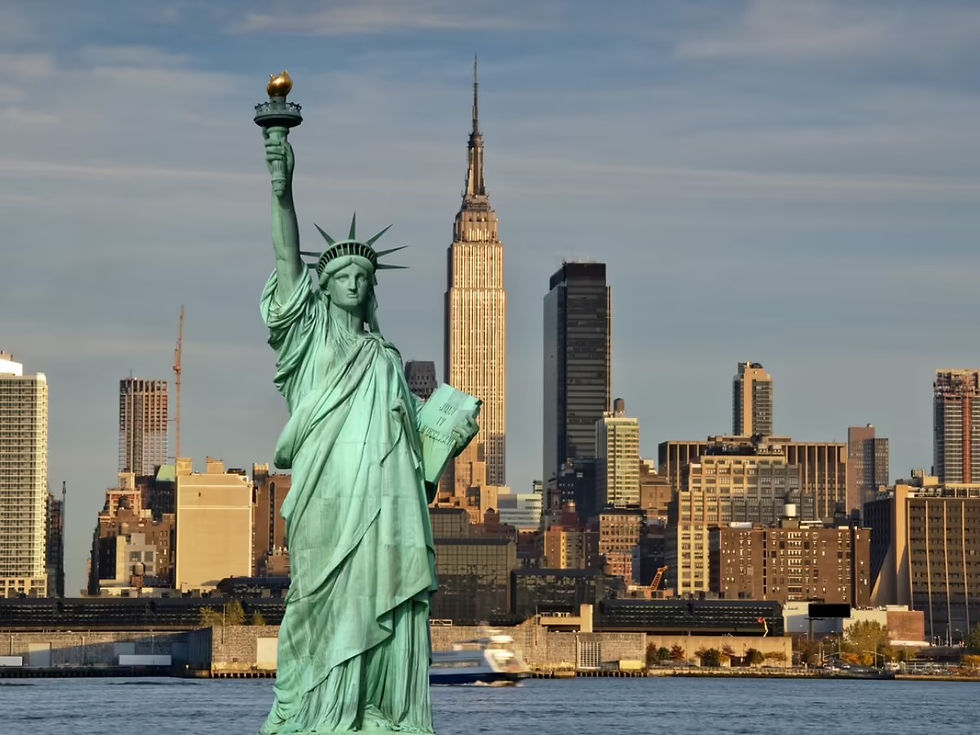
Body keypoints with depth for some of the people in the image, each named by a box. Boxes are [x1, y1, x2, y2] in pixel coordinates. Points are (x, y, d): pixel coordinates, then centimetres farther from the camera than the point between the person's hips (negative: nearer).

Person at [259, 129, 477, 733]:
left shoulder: (387, 356, 24)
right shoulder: (310, 333, 11)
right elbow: (289, 258, -2)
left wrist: (451, 434, 9)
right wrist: (283, 191, -14)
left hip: (387, 500, 4)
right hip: (329, 498, -4)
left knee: (389, 606, -4)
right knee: (328, 604, -10)